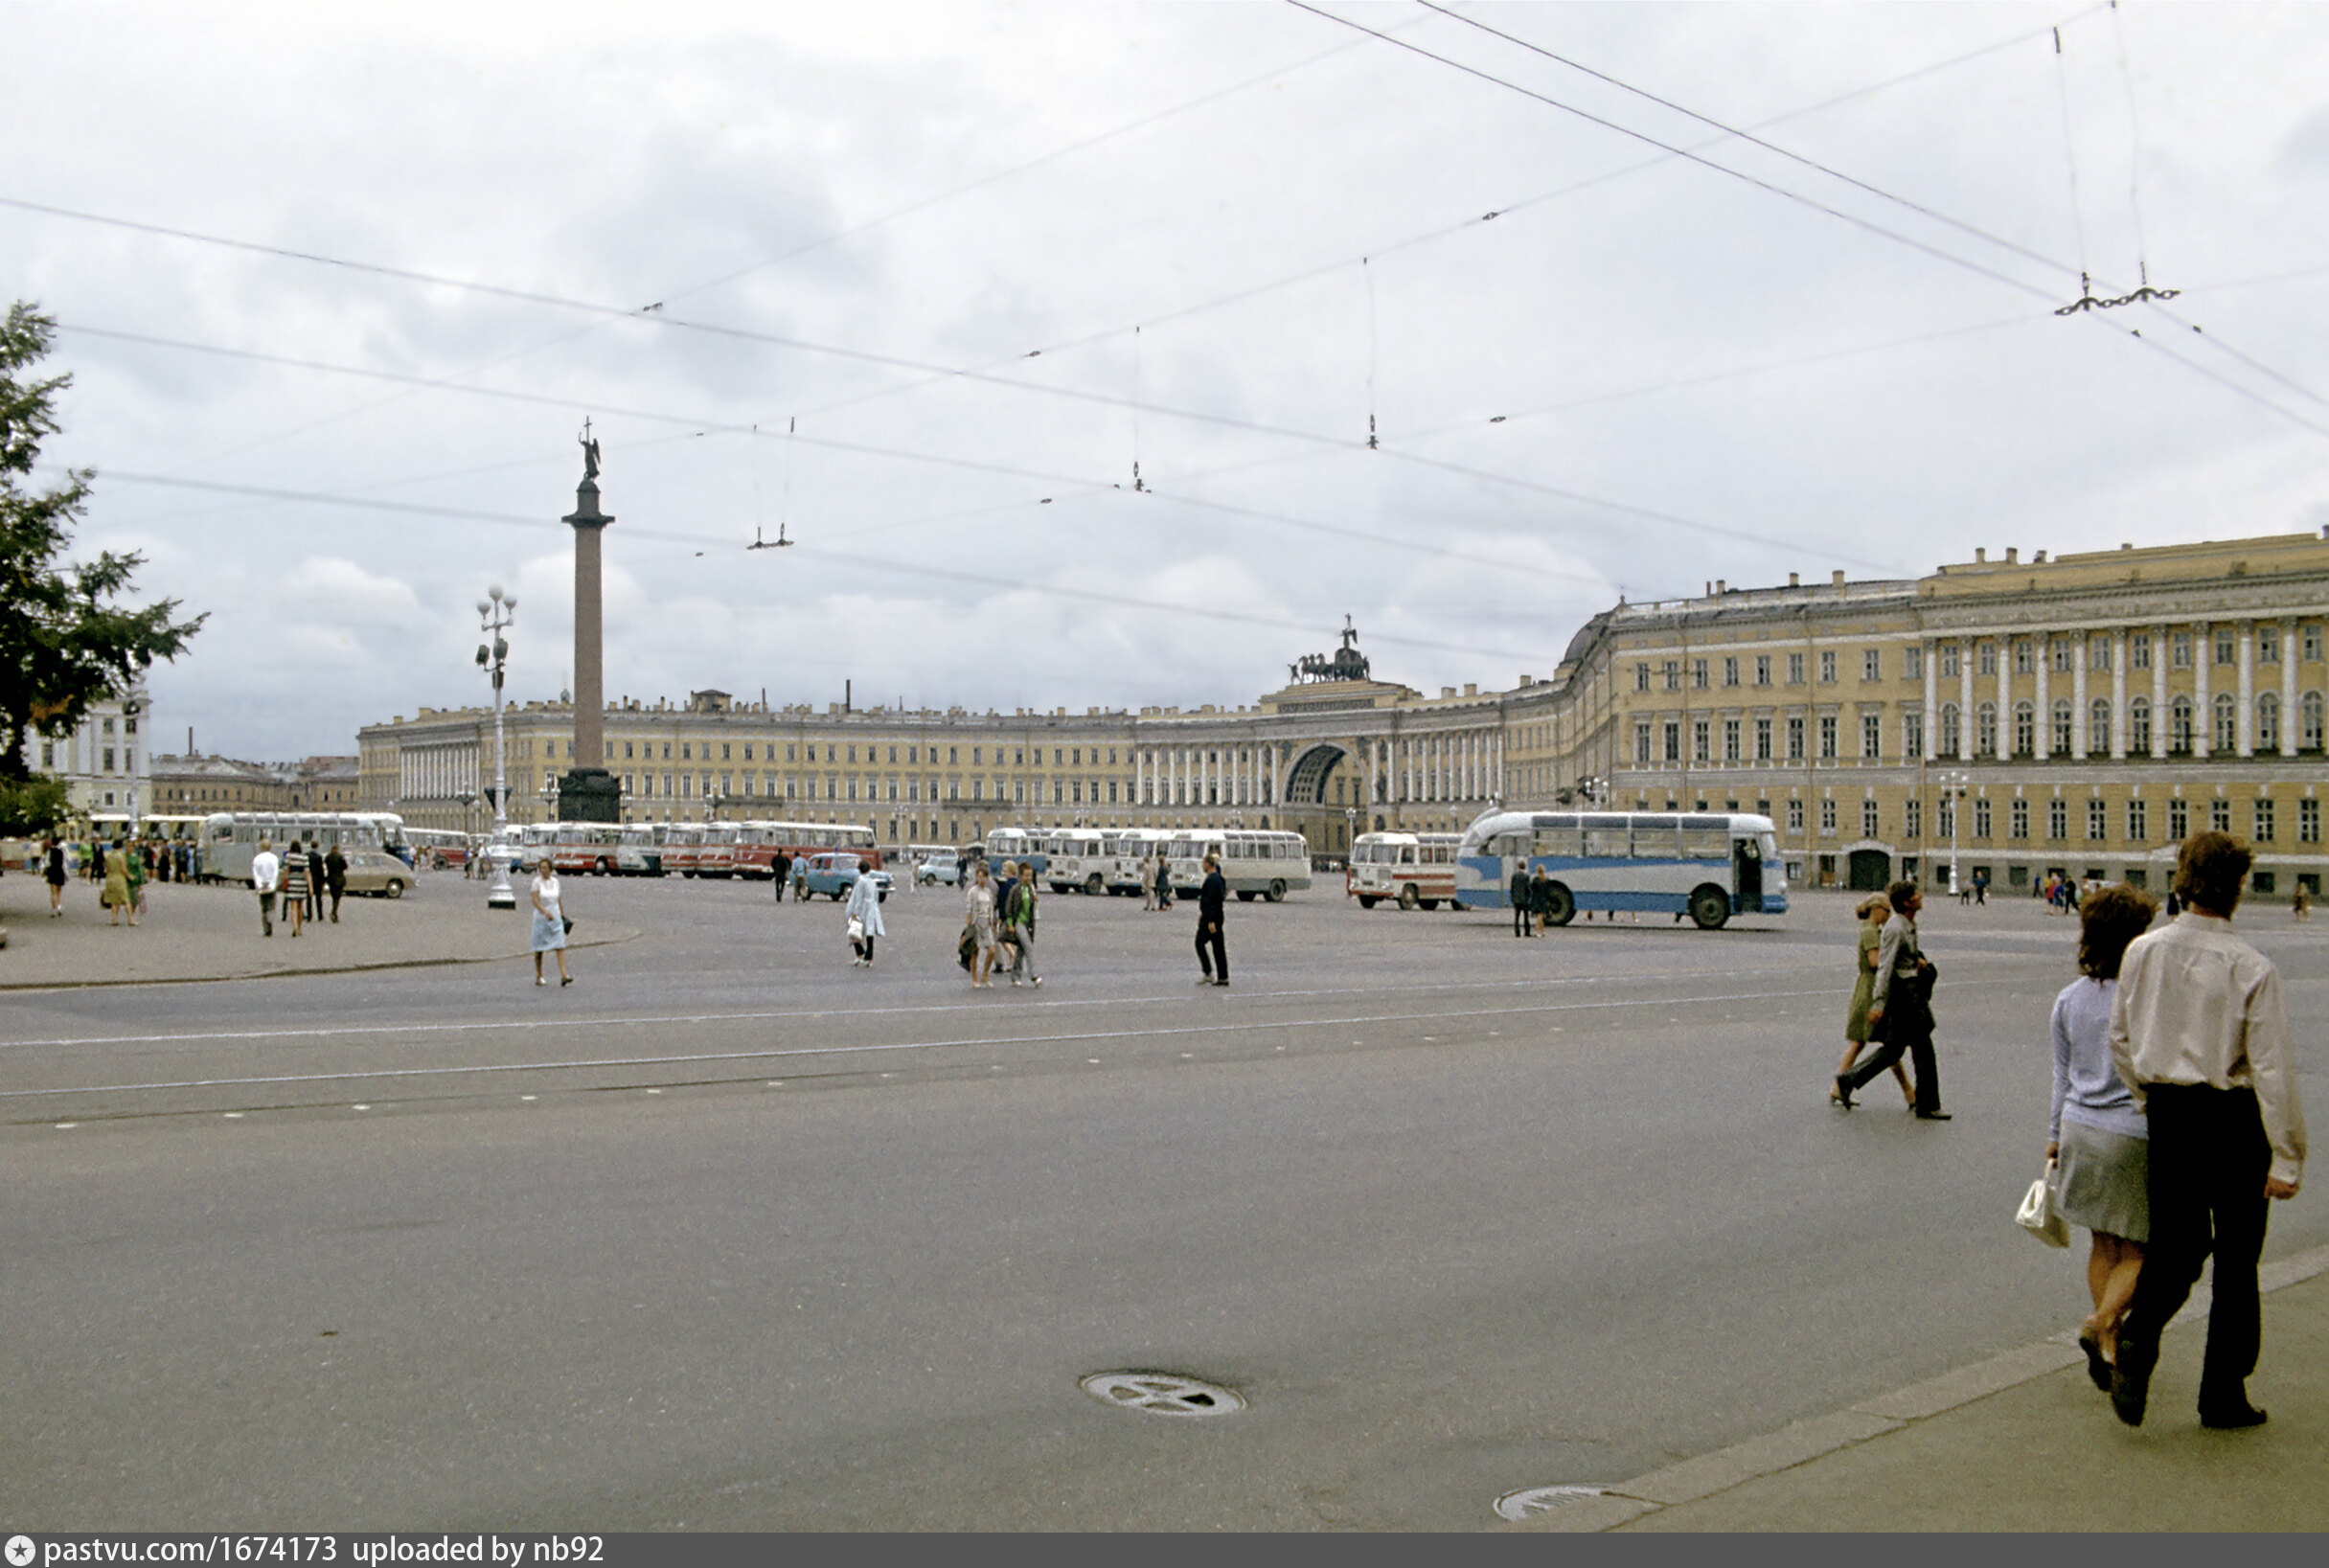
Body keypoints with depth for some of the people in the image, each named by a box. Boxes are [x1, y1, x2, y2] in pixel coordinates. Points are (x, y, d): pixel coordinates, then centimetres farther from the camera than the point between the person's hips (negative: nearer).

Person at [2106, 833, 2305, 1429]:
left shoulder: (2143, 952, -2)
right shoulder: (2253, 969, -15)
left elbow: (2120, 1040, 6)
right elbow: (2273, 1068, -15)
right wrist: (2287, 1157, -11)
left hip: (2168, 1112, 3)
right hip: (2234, 1118, -3)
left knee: (2175, 1246, 14)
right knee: (2236, 1259, 11)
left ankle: (2138, 1336, -11)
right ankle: (2223, 1395, 17)